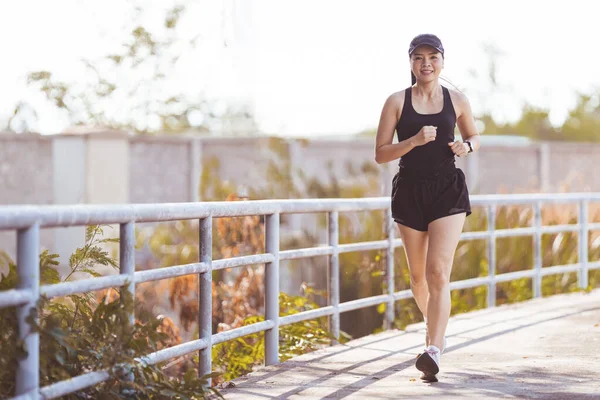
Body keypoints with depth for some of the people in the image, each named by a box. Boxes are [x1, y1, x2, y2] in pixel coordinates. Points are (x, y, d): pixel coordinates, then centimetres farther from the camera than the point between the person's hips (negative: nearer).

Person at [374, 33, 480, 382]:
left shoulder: (457, 101, 3)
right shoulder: (397, 102, -1)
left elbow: (474, 136, 19)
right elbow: (381, 154, -4)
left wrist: (467, 147, -5)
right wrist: (415, 141, -19)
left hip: (448, 190, -1)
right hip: (410, 192, 1)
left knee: (438, 272, -16)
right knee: (419, 275, 14)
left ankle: (433, 351, -22)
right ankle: (437, 329, 41)